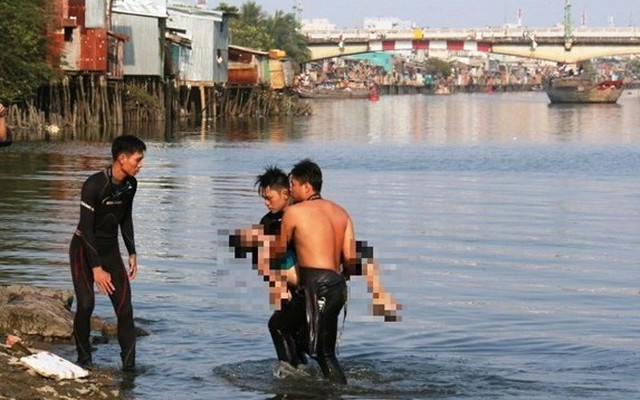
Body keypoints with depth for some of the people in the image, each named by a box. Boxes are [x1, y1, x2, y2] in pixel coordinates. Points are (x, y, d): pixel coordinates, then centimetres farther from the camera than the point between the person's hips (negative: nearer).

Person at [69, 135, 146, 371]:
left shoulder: (130, 185, -3)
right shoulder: (94, 185, -24)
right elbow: (86, 227, -25)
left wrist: (132, 253, 12)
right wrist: (96, 268, -27)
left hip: (111, 250, 6)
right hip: (84, 249, -6)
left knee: (124, 307, -5)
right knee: (86, 303, -19)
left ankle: (129, 365, 0)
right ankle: (84, 358, 1)